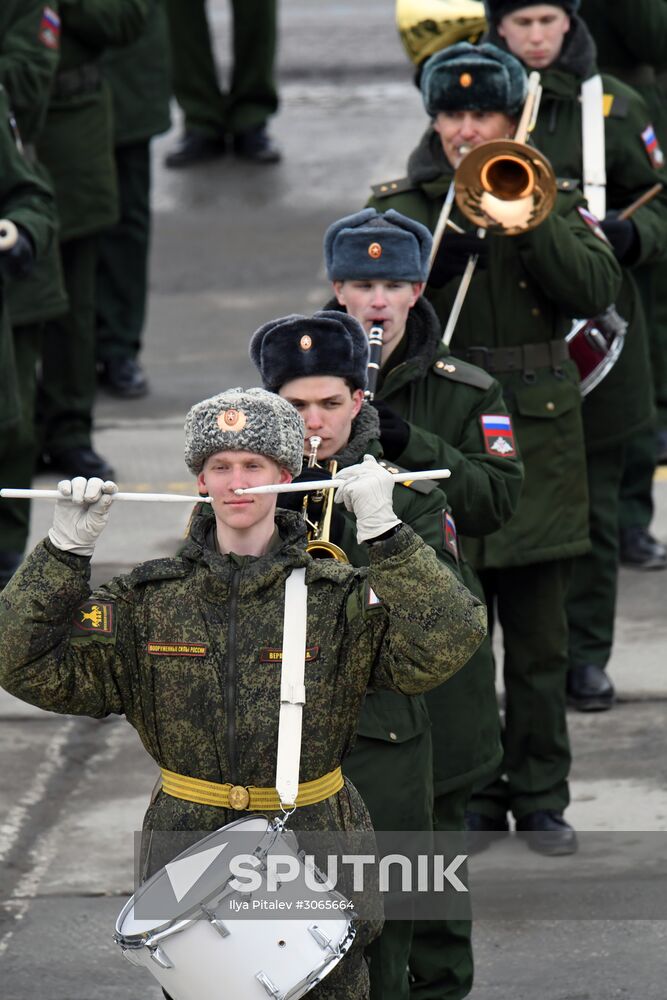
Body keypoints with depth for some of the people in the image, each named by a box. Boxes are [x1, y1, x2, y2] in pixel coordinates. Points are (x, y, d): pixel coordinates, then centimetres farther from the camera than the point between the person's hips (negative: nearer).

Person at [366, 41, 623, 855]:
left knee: (540, 643, 5)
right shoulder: (400, 208, 5)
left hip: (537, 442, 1)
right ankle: (472, 798, 11)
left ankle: (541, 798, 14)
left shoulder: (552, 201, 7)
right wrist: (434, 265, -22)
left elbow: (596, 291, -9)